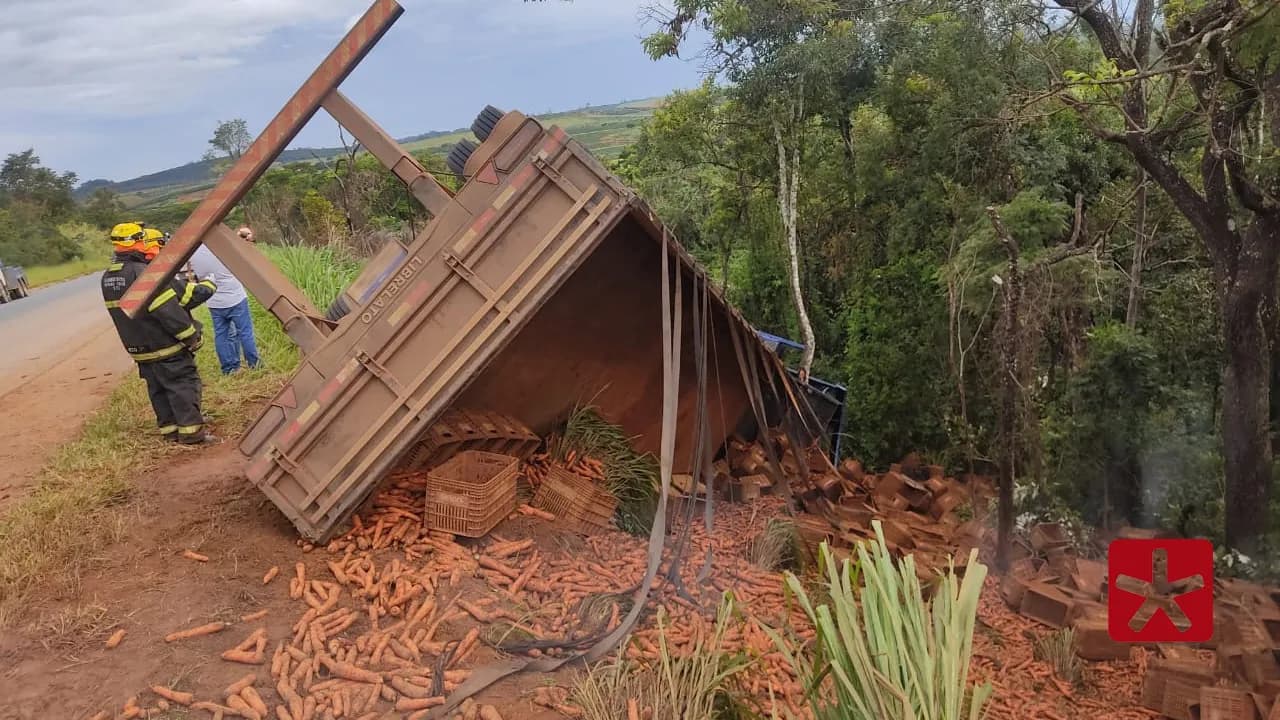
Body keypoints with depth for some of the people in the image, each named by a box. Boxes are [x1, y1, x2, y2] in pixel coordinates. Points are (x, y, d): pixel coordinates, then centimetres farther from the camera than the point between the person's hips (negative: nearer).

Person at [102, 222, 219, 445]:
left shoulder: (108, 277, 6)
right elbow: (169, 311, -24)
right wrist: (191, 336, -14)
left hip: (139, 349, 8)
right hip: (166, 346, -8)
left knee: (158, 388, 16)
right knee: (183, 384, -2)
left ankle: (170, 429, 23)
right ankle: (191, 431, -2)